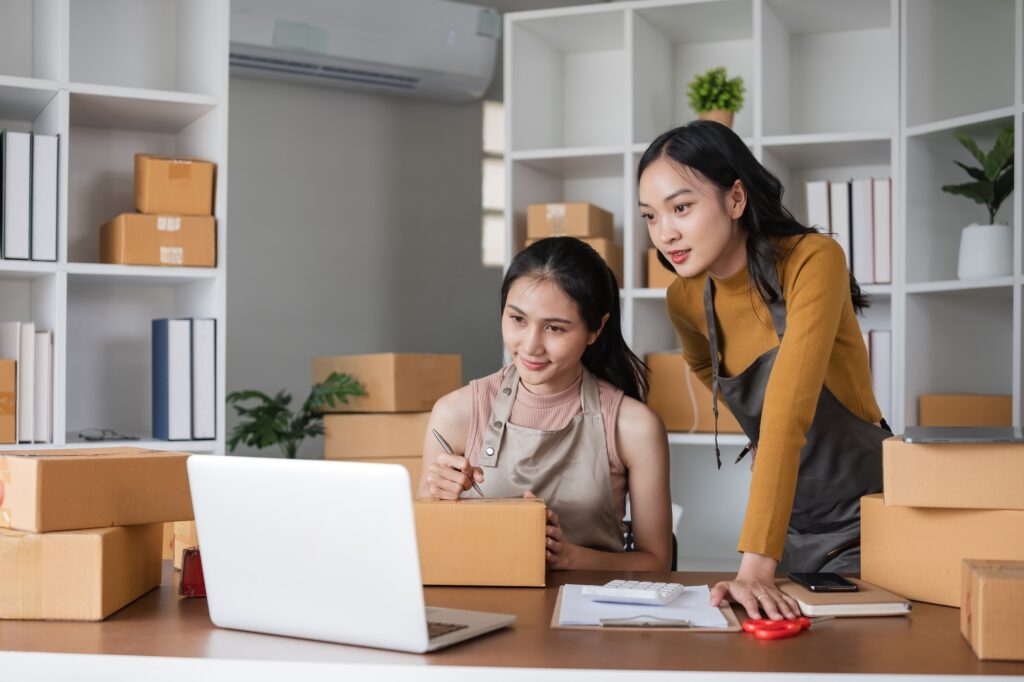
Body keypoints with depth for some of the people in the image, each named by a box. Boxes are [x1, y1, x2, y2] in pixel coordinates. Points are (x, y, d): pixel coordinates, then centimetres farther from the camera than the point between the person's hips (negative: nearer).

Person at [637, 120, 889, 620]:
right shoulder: (685, 300, -5)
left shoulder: (813, 261, -23)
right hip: (788, 526, 5)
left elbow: (788, 413, -33)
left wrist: (756, 565, -39)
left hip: (864, 521, -5)